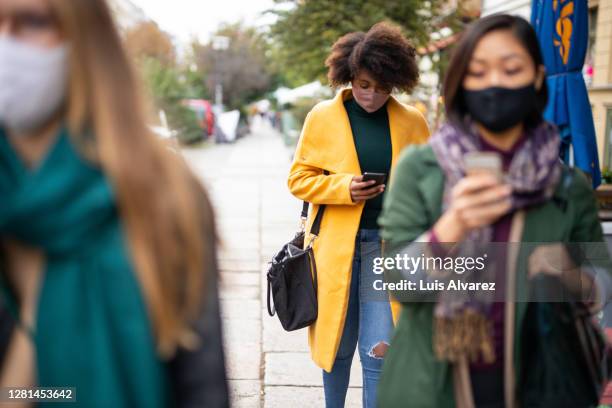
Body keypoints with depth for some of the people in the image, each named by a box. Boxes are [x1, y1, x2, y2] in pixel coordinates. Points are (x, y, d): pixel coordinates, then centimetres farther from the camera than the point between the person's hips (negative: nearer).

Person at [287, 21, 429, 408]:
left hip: (387, 244, 0)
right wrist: (343, 187, -14)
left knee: (379, 350, -3)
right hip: (335, 243, 0)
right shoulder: (322, 117, 0)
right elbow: (299, 178, 3)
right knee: (337, 343, 11)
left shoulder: (412, 122, 3)